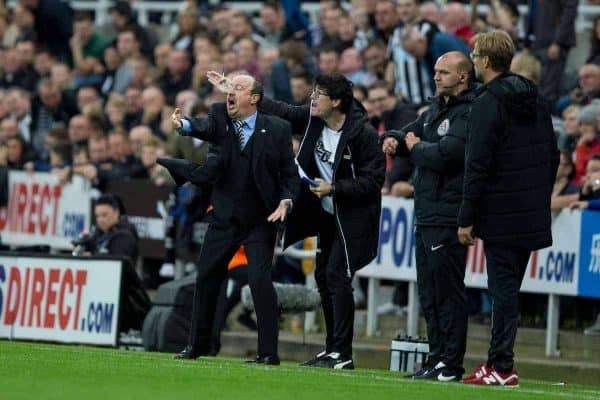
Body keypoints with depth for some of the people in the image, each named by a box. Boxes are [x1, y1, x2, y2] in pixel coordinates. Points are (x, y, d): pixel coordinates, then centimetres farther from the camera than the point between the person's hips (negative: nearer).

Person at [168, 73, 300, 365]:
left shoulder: (277, 130, -5)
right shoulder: (220, 117, 1)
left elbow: (290, 173, -2)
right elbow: (204, 128, -19)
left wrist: (285, 201, -18)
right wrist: (183, 124, -40)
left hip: (261, 221, -4)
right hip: (224, 218, 4)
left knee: (260, 280, -14)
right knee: (206, 278, 11)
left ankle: (268, 352, -9)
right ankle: (197, 345, 26)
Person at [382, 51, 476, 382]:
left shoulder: (469, 113, -12)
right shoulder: (436, 109, 18)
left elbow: (445, 154, -23)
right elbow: (409, 134, 25)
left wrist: (415, 147, -5)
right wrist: (392, 140, 2)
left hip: (448, 216, -10)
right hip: (427, 215, 10)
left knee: (448, 291, -7)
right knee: (429, 292, 13)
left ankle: (451, 364, -4)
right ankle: (437, 358, 19)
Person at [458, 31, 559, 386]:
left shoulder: (488, 104, -13)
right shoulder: (535, 100, 10)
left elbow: (478, 166, -16)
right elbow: (553, 156, 15)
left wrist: (467, 218, -12)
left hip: (501, 215, -7)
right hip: (533, 216, 7)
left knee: (502, 287, -4)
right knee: (509, 287, 13)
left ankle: (501, 368, -3)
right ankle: (500, 362, 14)